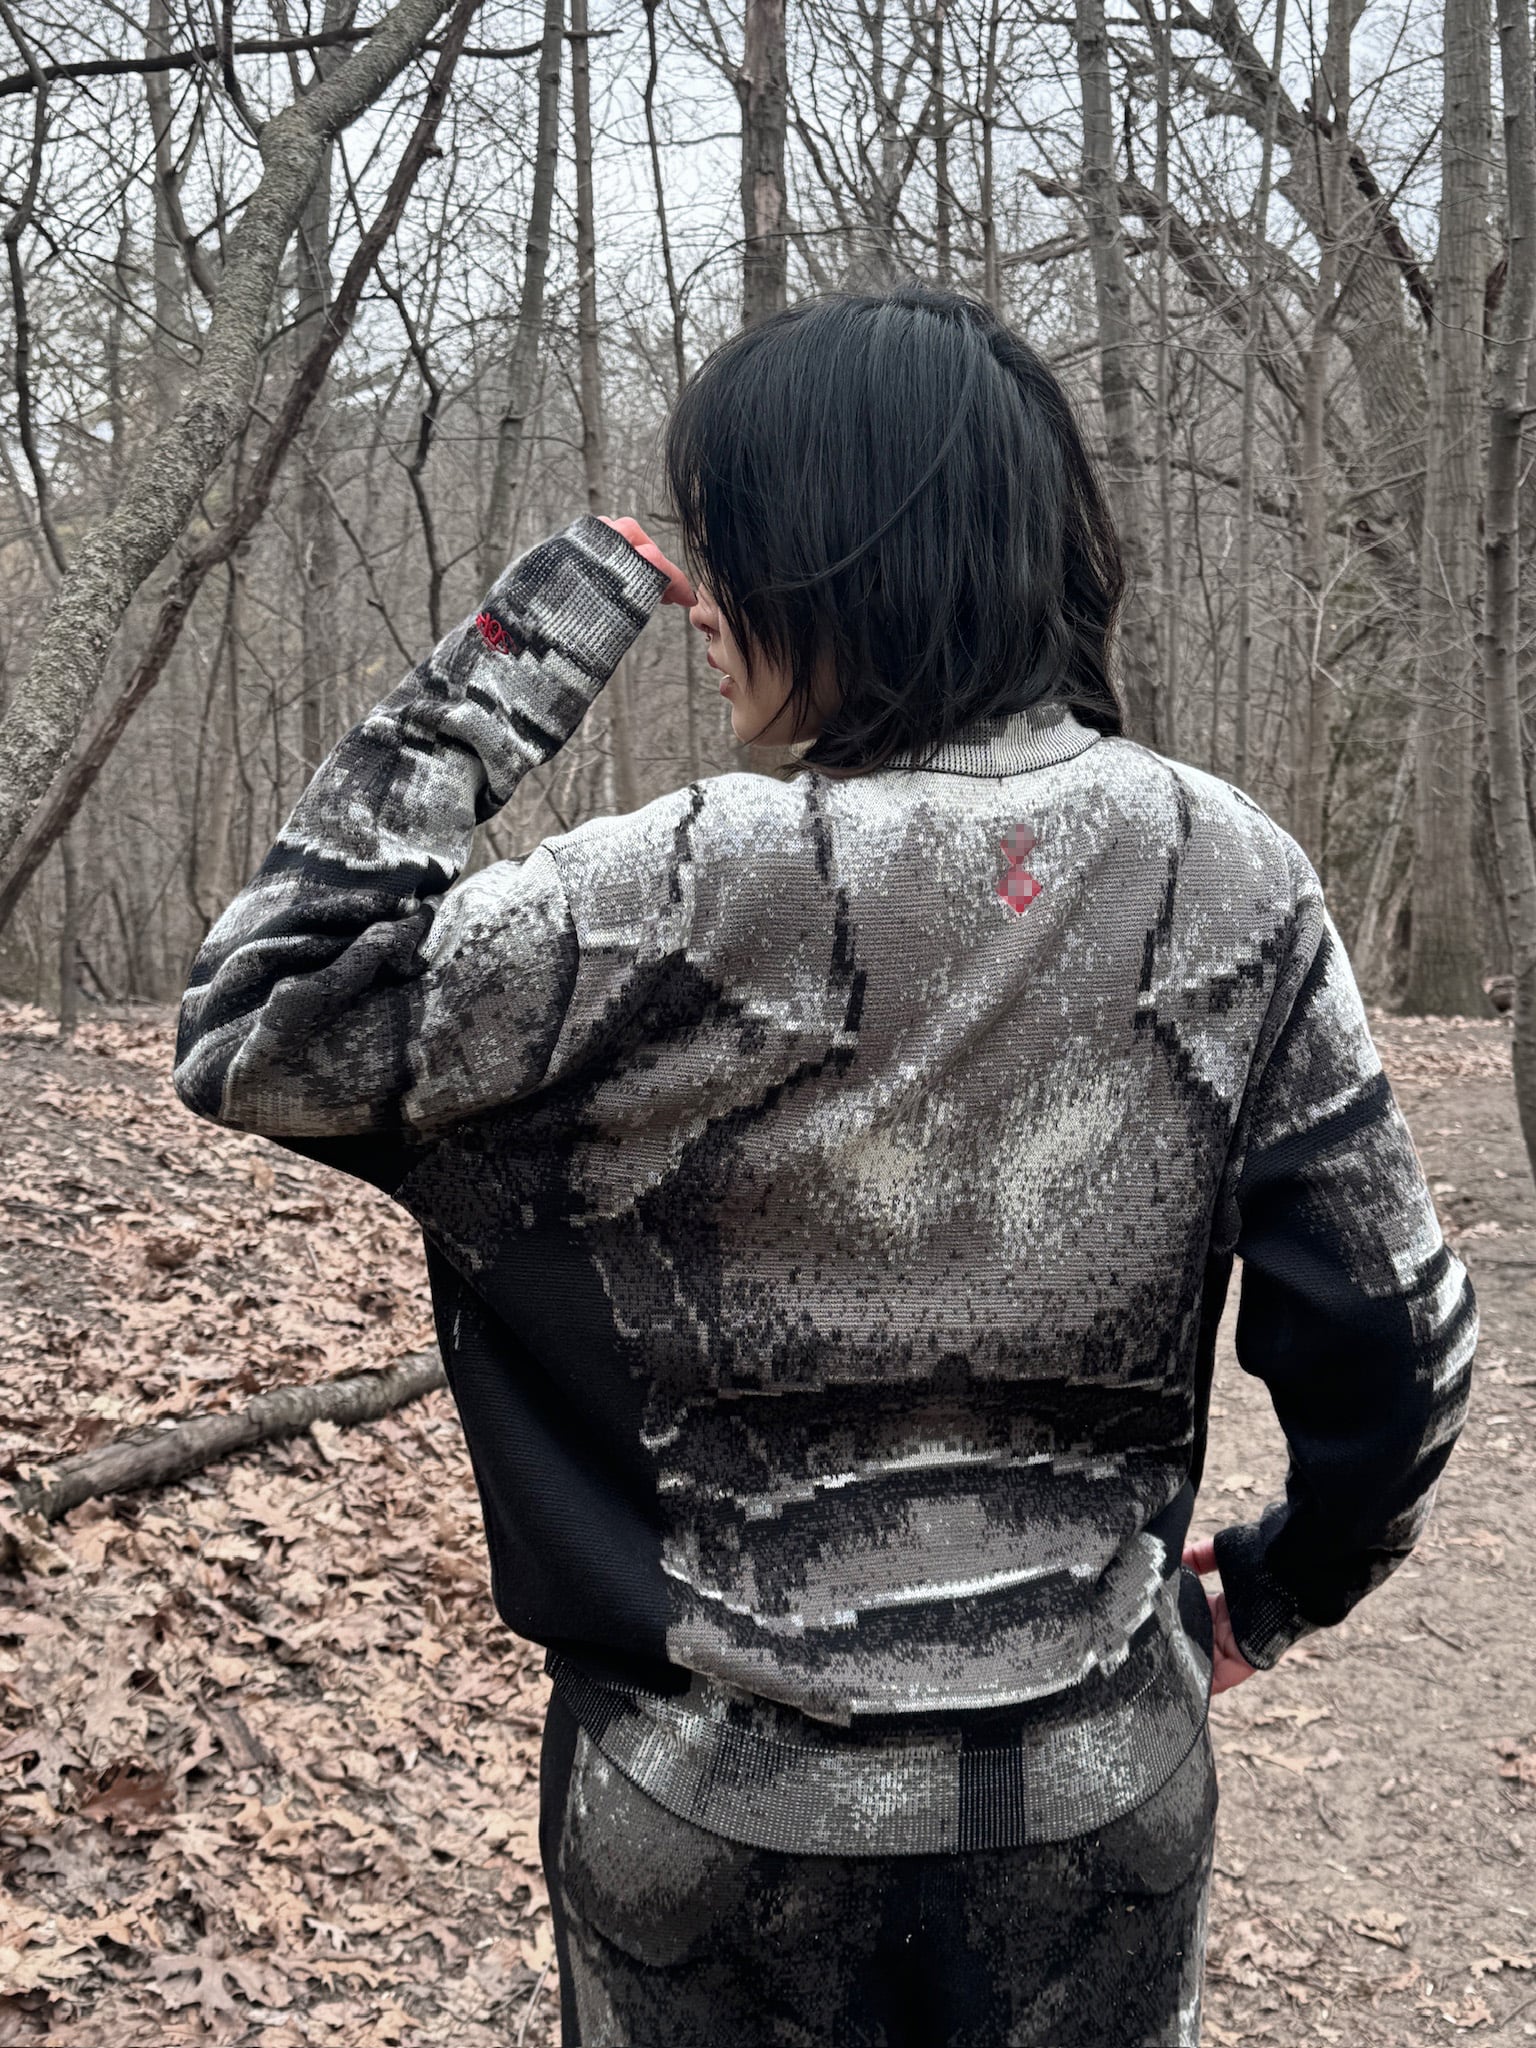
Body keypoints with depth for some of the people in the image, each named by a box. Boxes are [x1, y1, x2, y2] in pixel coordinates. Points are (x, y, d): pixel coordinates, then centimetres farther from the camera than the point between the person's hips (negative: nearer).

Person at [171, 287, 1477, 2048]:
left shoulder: (685, 905, -22)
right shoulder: (1231, 879, -9)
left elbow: (248, 1035, -12)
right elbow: (1393, 1340, -4)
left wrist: (501, 666, -12)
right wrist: (1275, 1589, 14)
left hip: (729, 1813, -2)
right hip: (1109, 1803, 3)